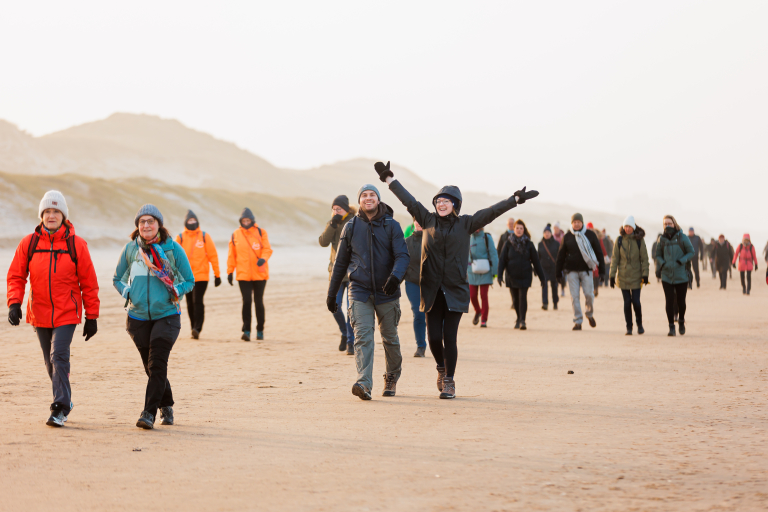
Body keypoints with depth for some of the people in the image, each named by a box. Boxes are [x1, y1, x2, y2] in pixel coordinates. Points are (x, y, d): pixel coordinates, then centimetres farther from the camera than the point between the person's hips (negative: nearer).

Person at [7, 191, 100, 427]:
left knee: (59, 356, -17)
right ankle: (64, 402, 29)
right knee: (51, 362, 12)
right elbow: (16, 276, 4)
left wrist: (92, 317, -1)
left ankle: (60, 408, -13)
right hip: (39, 314, 3)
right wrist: (14, 303, -13)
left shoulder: (76, 245, -5)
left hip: (67, 313, -3)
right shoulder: (28, 243, 0)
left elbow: (89, 283, -1)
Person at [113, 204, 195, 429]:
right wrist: (128, 293, -4)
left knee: (157, 364, -14)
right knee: (151, 366, 11)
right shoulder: (130, 249, 3)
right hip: (138, 317, 3)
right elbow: (117, 279, 15)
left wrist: (175, 292, -13)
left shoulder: (173, 249, -3)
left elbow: (189, 281, 5)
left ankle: (149, 413, -13)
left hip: (167, 316, -3)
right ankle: (166, 406, 31)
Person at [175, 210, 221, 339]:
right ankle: (194, 329, 17)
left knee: (197, 301, -15)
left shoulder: (204, 237, 4)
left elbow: (213, 256, 5)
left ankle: (197, 328, -19)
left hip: (201, 275, -2)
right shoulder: (180, 238, 6)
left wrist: (217, 274, 3)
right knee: (190, 303, 7)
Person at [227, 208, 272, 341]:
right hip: (243, 274, 0)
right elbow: (232, 255, 9)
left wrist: (263, 258, -24)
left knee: (259, 302, 6)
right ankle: (246, 331, -7)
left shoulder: (261, 232, 3)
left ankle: (260, 330, 17)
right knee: (246, 302, -8)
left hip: (259, 274, 0)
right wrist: (230, 271, 6)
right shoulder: (235, 235, 6)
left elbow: (268, 249, -4)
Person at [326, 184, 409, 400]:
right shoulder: (351, 227, 6)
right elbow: (340, 262, 13)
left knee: (390, 338, 10)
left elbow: (403, 255, -9)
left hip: (386, 292, 0)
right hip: (360, 291, 0)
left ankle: (392, 377, 33)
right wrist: (331, 294, 14)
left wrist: (395, 276, -30)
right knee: (362, 336, -15)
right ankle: (364, 383, -25)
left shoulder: (392, 226, 1)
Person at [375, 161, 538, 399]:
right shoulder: (428, 220, 7)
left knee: (449, 337, -4)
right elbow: (409, 200, 12)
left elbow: (491, 212, -1)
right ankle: (441, 369, 29)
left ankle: (449, 381, 9)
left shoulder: (466, 224, 3)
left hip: (455, 290, -2)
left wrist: (515, 199, -7)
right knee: (433, 337, 1)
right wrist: (389, 178, 15)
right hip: (432, 290, 2)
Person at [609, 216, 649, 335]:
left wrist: (645, 274, -7)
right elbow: (614, 259, 3)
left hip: (636, 276, -1)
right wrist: (612, 275, -1)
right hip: (623, 276, 1)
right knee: (627, 302, 1)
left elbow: (644, 258, -1)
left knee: (636, 301, -5)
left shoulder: (639, 240, -2)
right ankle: (629, 328, 10)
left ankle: (639, 324, 17)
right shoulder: (619, 240, 1)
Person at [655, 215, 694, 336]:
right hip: (666, 275, 1)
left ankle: (681, 322, 32)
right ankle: (671, 327, 0)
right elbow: (658, 255, 15)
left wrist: (681, 261, -14)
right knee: (669, 302, -7)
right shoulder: (662, 239, 4)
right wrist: (662, 263, -5)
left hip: (681, 275, -1)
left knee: (680, 301, 6)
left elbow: (691, 252, 1)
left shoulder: (682, 237, -3)